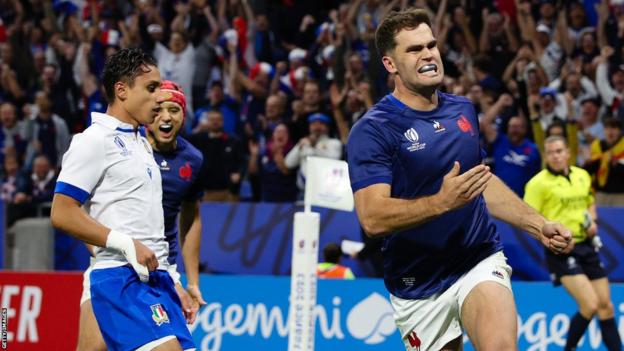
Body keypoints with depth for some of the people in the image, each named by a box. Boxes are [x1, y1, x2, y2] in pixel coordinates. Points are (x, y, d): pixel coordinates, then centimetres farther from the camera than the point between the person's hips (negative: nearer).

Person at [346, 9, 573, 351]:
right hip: (419, 288, -3)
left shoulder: (462, 110, 10)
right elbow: (372, 217, -22)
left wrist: (537, 225, 19)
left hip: (481, 261, 3)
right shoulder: (372, 131, -11)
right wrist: (442, 201, -32)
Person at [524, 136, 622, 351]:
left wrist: (592, 221, 6)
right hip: (561, 250, -6)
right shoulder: (538, 183, -9)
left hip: (586, 246, 6)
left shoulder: (582, 176, 10)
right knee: (590, 305, -17)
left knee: (606, 306, 6)